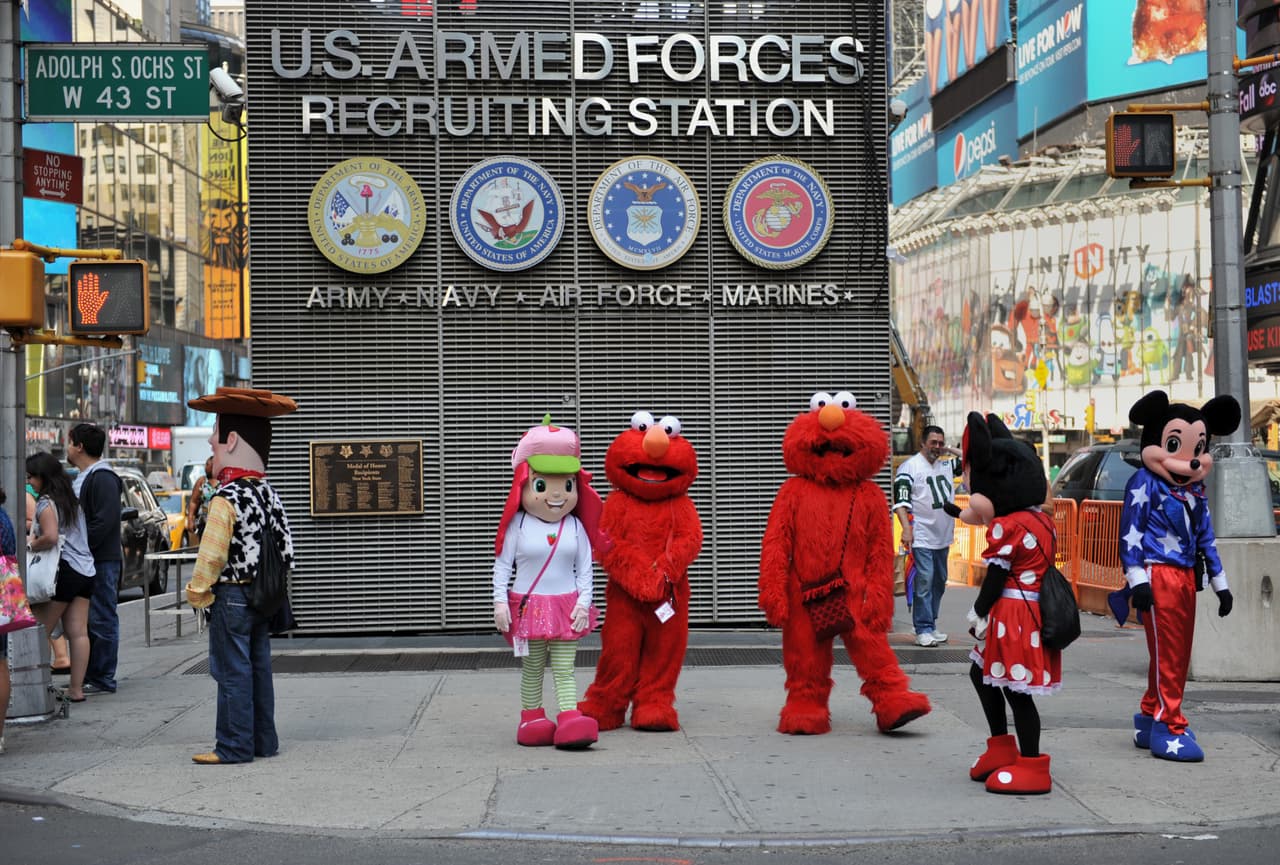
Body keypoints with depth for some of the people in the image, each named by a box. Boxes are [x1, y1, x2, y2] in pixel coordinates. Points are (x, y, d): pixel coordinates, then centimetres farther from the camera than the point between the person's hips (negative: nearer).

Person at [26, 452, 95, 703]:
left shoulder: (46, 503, -9)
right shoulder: (73, 500, 17)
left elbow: (50, 537, -23)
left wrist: (30, 544, -5)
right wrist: (36, 537, 18)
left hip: (64, 570, -8)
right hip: (85, 571, 8)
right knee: (78, 632, 3)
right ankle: (76, 688, 2)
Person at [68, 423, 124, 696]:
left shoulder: (102, 479, -13)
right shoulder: (81, 478, 20)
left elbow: (104, 522, -22)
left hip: (102, 561, -10)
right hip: (86, 561, 10)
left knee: (102, 620, -5)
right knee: (86, 620, 13)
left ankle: (103, 680, -1)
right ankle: (89, 676, 20)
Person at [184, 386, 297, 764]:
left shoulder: (226, 499, -17)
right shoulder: (268, 493, 8)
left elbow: (212, 553, -19)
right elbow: (285, 547, 11)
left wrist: (197, 591, -6)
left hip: (231, 598, -8)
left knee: (232, 673, -2)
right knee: (259, 669, 14)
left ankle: (235, 746, 3)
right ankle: (264, 740, 20)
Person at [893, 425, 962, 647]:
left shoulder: (946, 465, 12)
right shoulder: (910, 467, -8)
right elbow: (900, 501, -14)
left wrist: (950, 450, 8)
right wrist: (906, 528, -25)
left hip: (943, 537, 8)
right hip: (921, 538, -8)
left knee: (939, 582, 13)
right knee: (924, 582, -11)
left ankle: (931, 626, 21)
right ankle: (923, 630, -9)